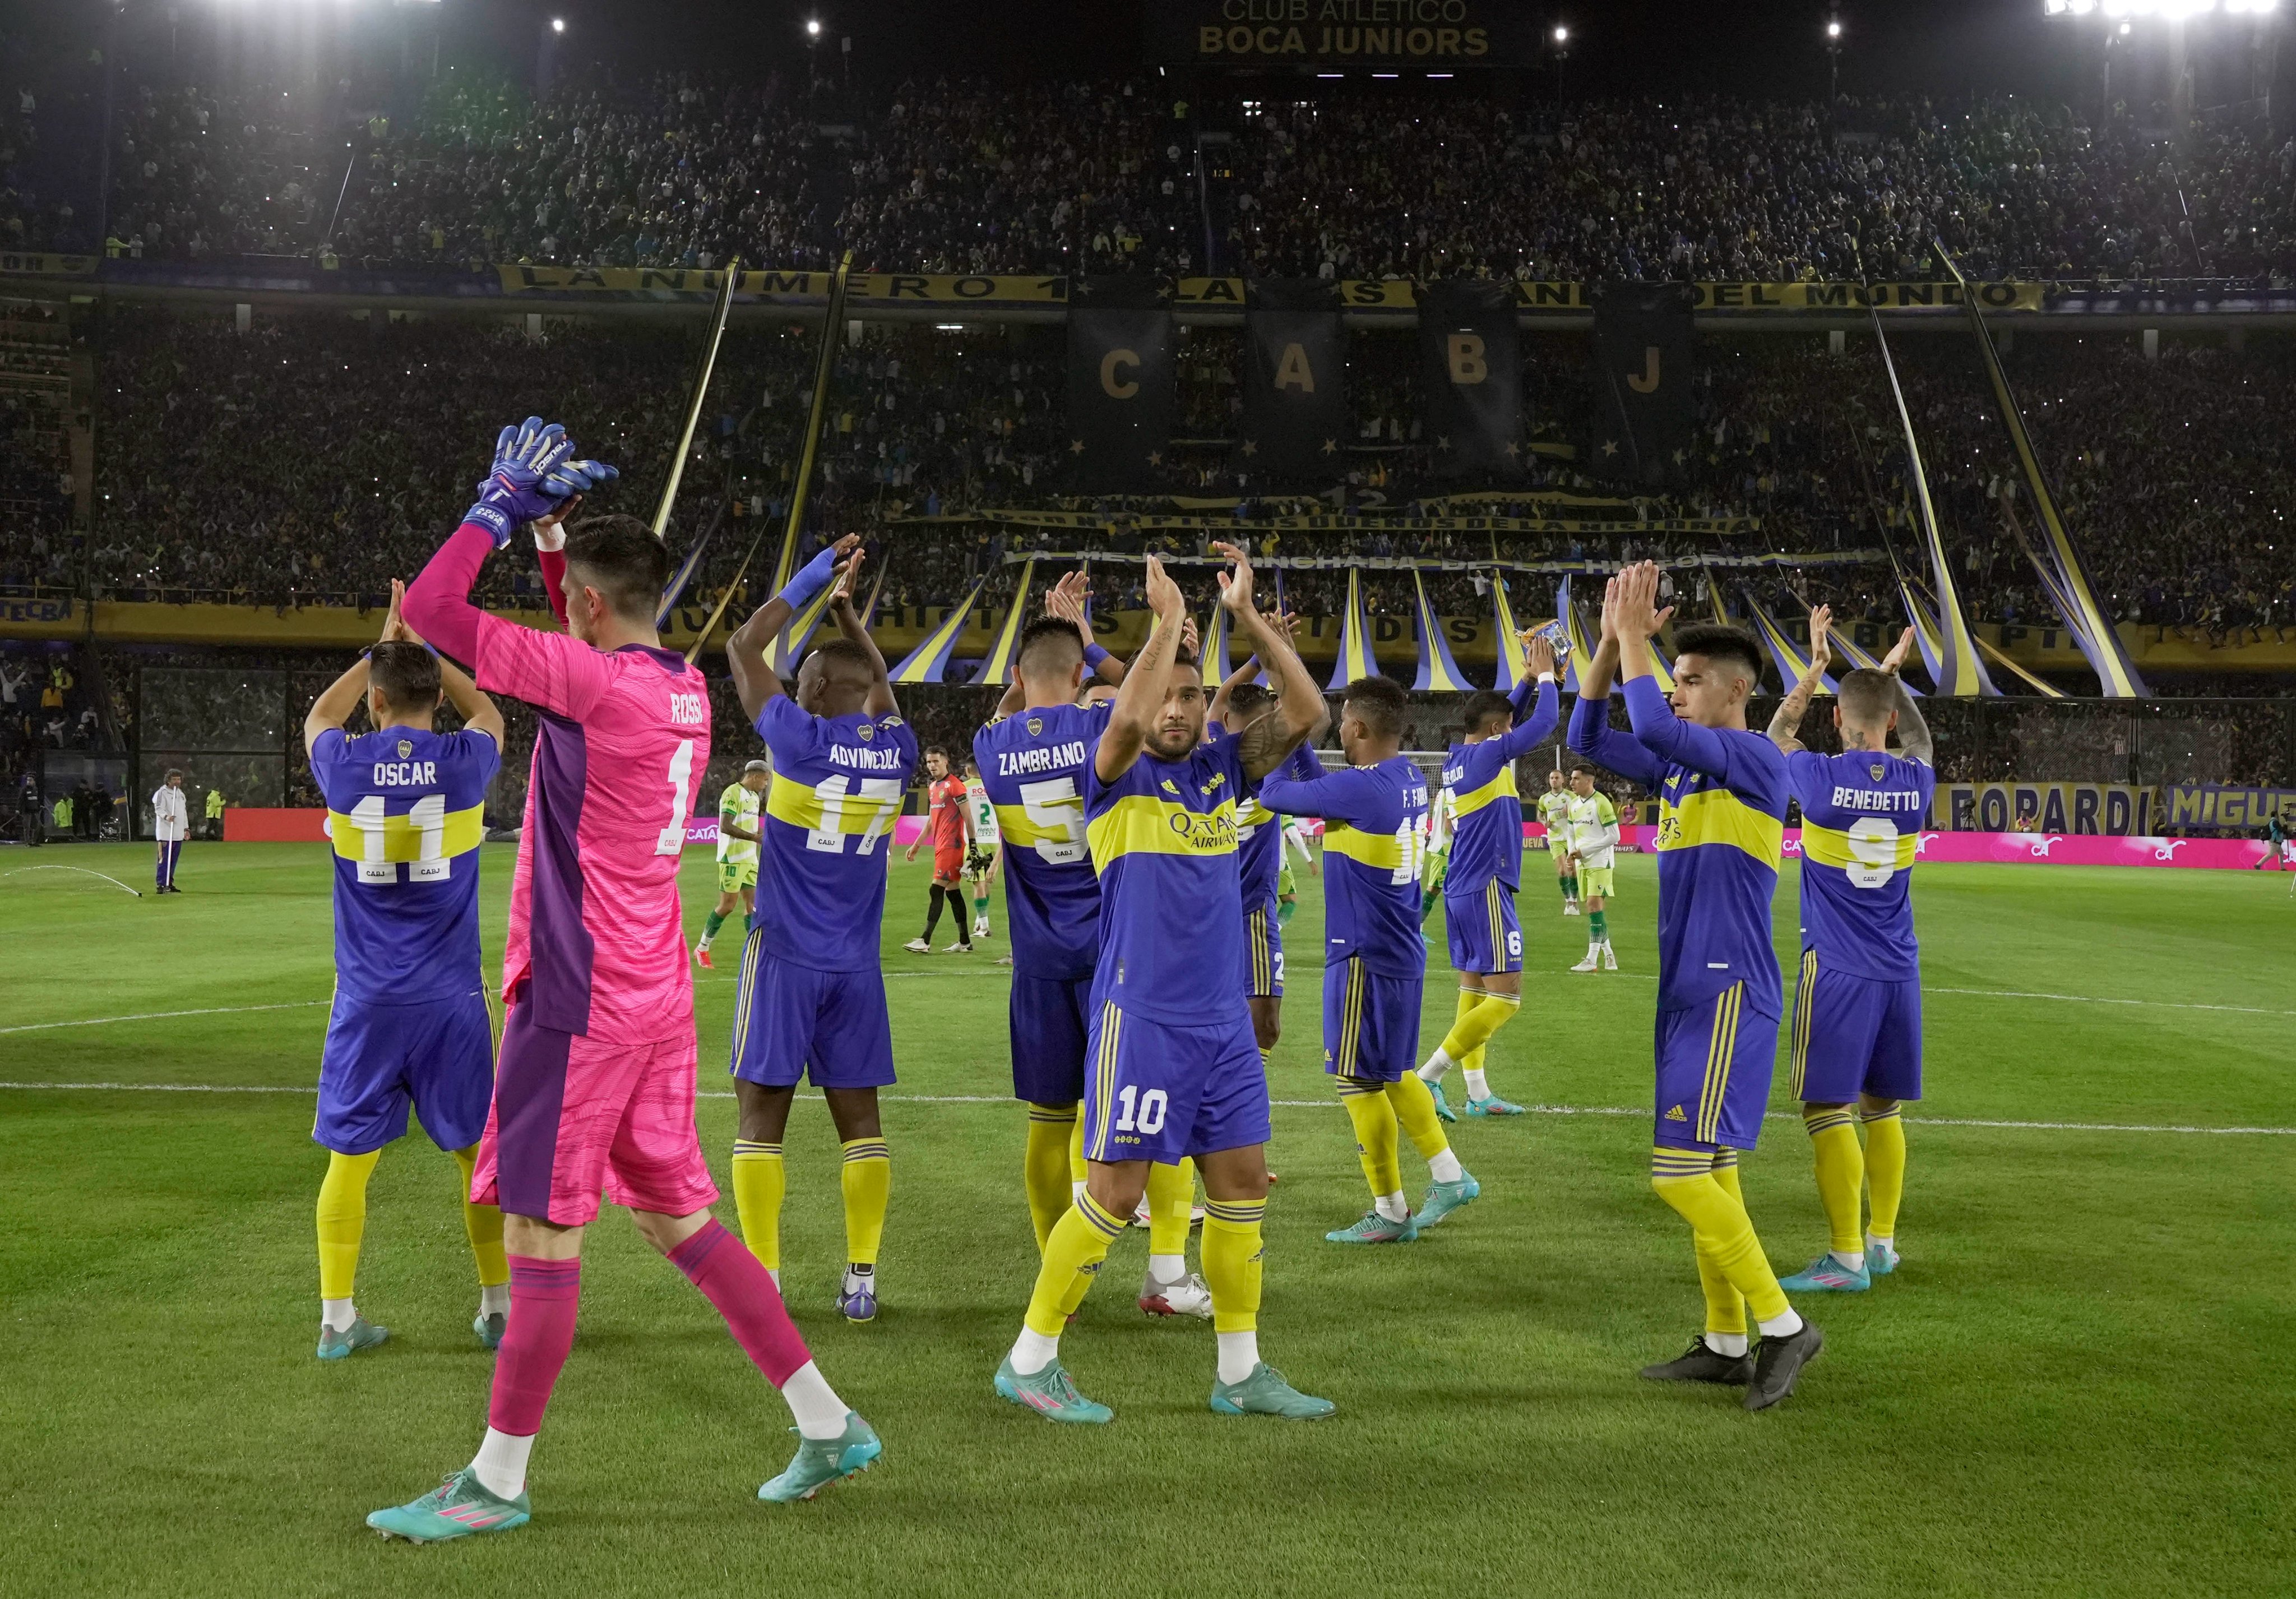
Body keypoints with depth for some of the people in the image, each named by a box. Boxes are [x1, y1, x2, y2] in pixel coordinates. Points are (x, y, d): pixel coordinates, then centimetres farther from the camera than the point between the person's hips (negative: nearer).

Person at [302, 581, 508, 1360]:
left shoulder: (344, 765, -6)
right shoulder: (463, 762, -7)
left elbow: (318, 717, 20)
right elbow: (488, 710, 18)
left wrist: (381, 648, 22)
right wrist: (419, 646, 20)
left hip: (367, 998, 0)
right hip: (449, 997, 0)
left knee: (350, 1158, 8)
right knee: (479, 1153, 10)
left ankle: (337, 1317, 12)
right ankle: (498, 1306, 17)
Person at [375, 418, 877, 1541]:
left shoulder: (596, 685, -16)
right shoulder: (684, 689, 8)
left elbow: (430, 612, -15)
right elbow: (589, 645, 31)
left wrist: (502, 509, -3)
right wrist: (550, 530, 22)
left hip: (582, 1003, -9)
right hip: (654, 998, 9)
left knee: (541, 1234, 1)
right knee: (677, 1219, 16)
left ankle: (498, 1482, 13)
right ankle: (827, 1426, 20)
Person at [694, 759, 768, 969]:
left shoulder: (754, 796, 15)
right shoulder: (733, 793, -14)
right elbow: (725, 827, -23)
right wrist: (754, 837, -25)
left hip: (750, 859, 9)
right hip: (732, 858, -9)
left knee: (752, 904, 4)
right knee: (728, 905, -5)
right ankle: (702, 949, 10)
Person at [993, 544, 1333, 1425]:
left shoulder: (1220, 769, 10)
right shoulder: (1120, 777, -5)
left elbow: (1305, 711, 1)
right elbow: (1126, 720, -28)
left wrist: (1247, 616, -4)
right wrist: (1166, 621, -18)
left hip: (1223, 1020, 6)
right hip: (1141, 1017, -6)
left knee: (1242, 1185, 8)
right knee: (1115, 1191, -4)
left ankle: (1241, 1371, 20)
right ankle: (1029, 1361, 10)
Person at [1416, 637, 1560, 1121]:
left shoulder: (1458, 758, 11)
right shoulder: (1488, 754, -13)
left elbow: (1512, 717, 27)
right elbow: (1544, 722, -13)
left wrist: (1529, 678, 19)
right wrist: (1545, 675, 2)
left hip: (1461, 890, 10)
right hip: (1486, 889, -10)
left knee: (1474, 991, 10)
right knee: (1505, 997, -7)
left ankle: (1477, 1093, 10)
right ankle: (1427, 1078, -13)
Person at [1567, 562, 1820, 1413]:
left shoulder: (1758, 760, -11)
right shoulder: (1681, 767, 14)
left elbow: (1656, 729, -26)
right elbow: (1589, 738, 16)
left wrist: (1634, 635, -16)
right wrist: (1613, 640, 7)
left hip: (1729, 996, -9)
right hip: (1688, 993, 9)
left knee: (1681, 1171, -12)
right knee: (1710, 1170, 12)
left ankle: (1782, 1324, -1)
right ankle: (1725, 1343, 19)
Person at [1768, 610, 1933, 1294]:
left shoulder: (1820, 778, -11)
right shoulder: (1915, 782, 0)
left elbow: (1777, 734, 12)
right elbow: (1919, 743, 26)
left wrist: (1815, 665, 19)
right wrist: (1894, 676, 36)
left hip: (1838, 971, -5)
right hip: (1899, 969, 5)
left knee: (1828, 1110, -3)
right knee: (1882, 1108, 15)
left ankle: (1847, 1258, -4)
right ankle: (1882, 1241, 23)